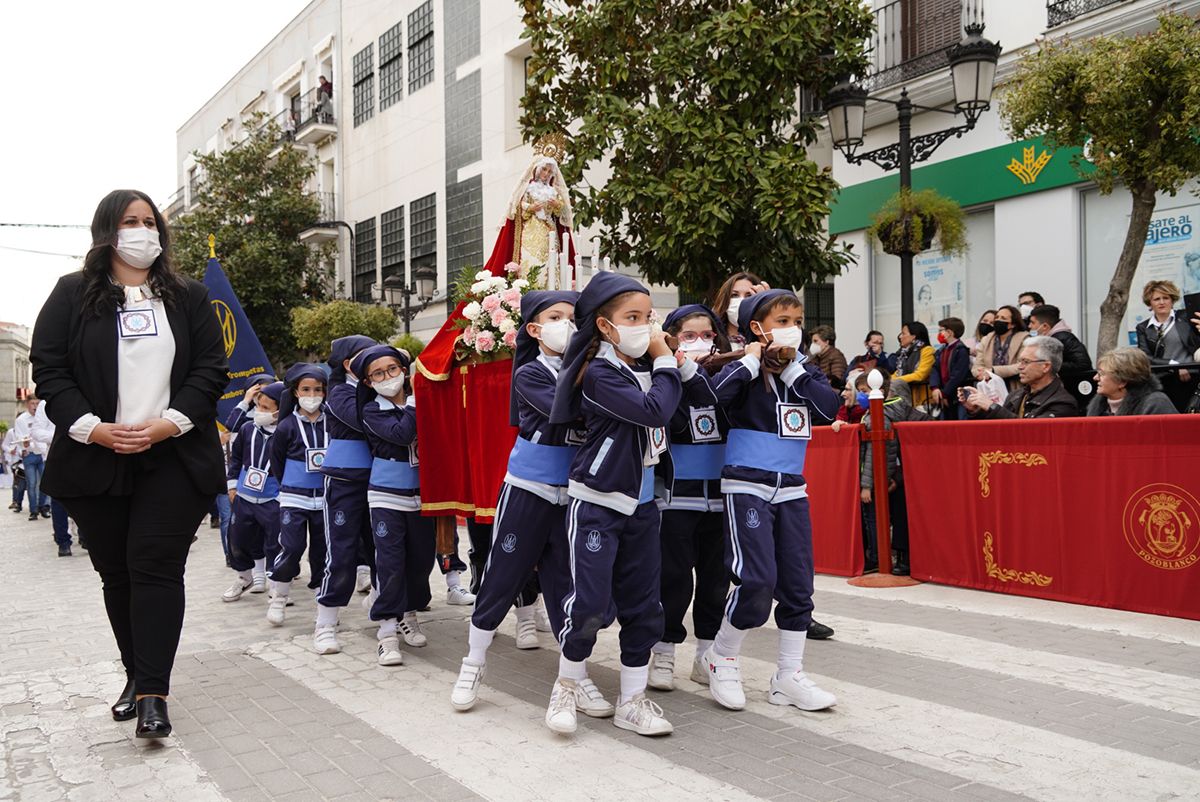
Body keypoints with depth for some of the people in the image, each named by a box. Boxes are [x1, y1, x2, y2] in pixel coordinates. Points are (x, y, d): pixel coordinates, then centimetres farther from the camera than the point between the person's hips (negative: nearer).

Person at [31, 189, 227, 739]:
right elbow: (48, 369, 1)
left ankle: (152, 693, -9)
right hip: (96, 461, 1)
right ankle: (136, 676, 22)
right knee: (116, 573, 9)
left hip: (173, 458, -1)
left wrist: (170, 423, -12)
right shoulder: (72, 295, 7)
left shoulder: (189, 298, 10)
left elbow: (211, 370, 3)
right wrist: (91, 428, -13)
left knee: (156, 567, -9)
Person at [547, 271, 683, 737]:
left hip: (641, 504, 7)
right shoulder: (599, 373, -16)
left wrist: (677, 368, 5)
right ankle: (567, 686, 16)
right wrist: (666, 363, -14)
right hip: (596, 504, -7)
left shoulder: (647, 369, 8)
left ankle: (632, 701, 20)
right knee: (590, 602, -8)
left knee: (643, 606, 9)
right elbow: (653, 411, -25)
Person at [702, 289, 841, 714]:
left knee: (798, 583, 5)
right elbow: (716, 394, -25)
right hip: (747, 486, -6)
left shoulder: (803, 369, 10)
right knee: (757, 579, -13)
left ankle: (789, 677, 16)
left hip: (791, 488, 6)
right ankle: (722, 658, 10)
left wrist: (793, 369, -11)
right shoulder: (746, 368, -5)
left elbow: (829, 406, -7)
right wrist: (752, 360, -17)